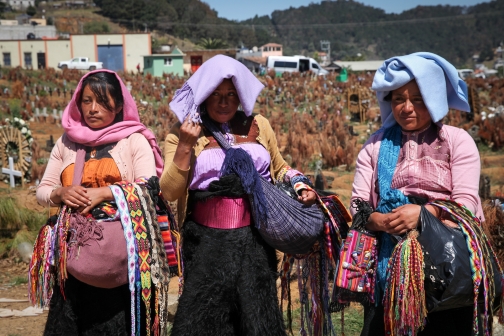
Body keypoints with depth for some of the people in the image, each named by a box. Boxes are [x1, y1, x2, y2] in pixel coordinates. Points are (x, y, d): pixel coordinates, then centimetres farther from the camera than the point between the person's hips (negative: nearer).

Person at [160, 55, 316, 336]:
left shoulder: (258, 126, 8)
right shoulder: (183, 133, 0)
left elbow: (279, 168, 22)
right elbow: (170, 192, -7)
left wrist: (300, 184, 4)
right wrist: (185, 146, -16)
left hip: (254, 239, 2)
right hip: (208, 241, -2)